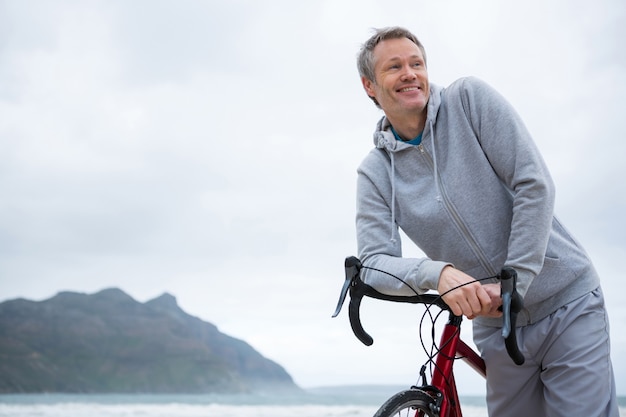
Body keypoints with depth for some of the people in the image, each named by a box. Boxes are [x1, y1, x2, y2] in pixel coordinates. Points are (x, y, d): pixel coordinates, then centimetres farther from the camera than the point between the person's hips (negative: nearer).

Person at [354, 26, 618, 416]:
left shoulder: (469, 98, -9)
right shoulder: (375, 172, -2)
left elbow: (535, 185, -15)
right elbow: (375, 263, -11)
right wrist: (437, 273, -31)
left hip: (568, 304, -2)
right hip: (497, 323, 3)